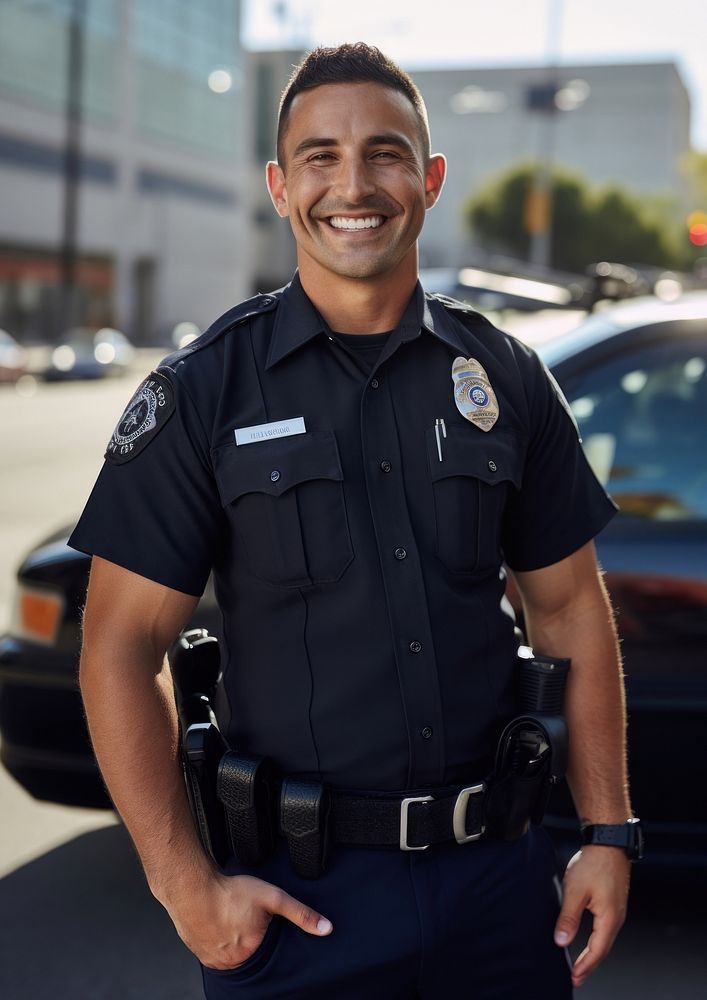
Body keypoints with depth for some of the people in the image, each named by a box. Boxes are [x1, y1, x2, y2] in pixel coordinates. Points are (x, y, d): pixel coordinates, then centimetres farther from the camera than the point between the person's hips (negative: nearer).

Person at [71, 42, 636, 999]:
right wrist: (186, 883, -12)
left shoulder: (505, 377, 3)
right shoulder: (203, 390, -6)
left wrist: (607, 834, 2)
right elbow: (123, 648, -7)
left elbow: (570, 611, 7)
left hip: (499, 875, 3)